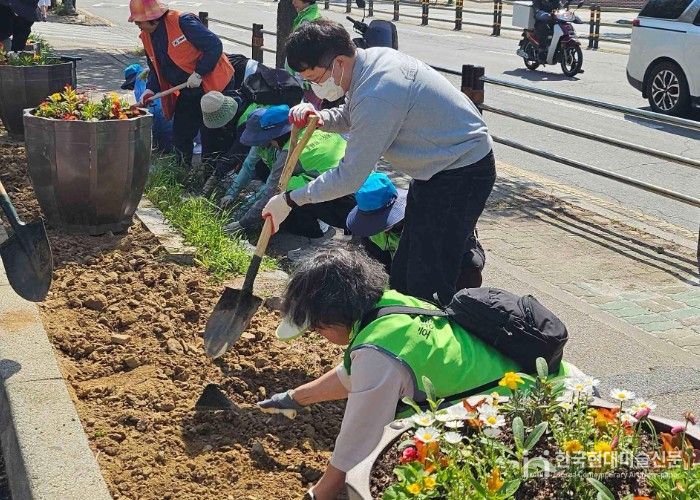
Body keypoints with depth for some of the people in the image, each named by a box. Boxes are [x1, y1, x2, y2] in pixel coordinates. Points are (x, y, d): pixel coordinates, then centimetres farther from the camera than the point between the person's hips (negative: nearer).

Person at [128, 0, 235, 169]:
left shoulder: (183, 22, -21)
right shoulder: (147, 37, 4)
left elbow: (214, 45, -22)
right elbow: (155, 70, 12)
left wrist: (198, 73, -24)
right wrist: (151, 89, -7)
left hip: (214, 85, -8)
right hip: (187, 94, 8)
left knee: (211, 135, -2)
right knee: (180, 136, 14)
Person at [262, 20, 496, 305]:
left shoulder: (377, 97, -30)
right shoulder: (371, 58, -2)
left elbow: (349, 178, -24)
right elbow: (349, 117, 16)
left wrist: (290, 200, -15)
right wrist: (318, 118, -6)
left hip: (462, 174, -10)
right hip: (439, 166, 10)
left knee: (429, 284, -10)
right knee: (402, 273, 17)